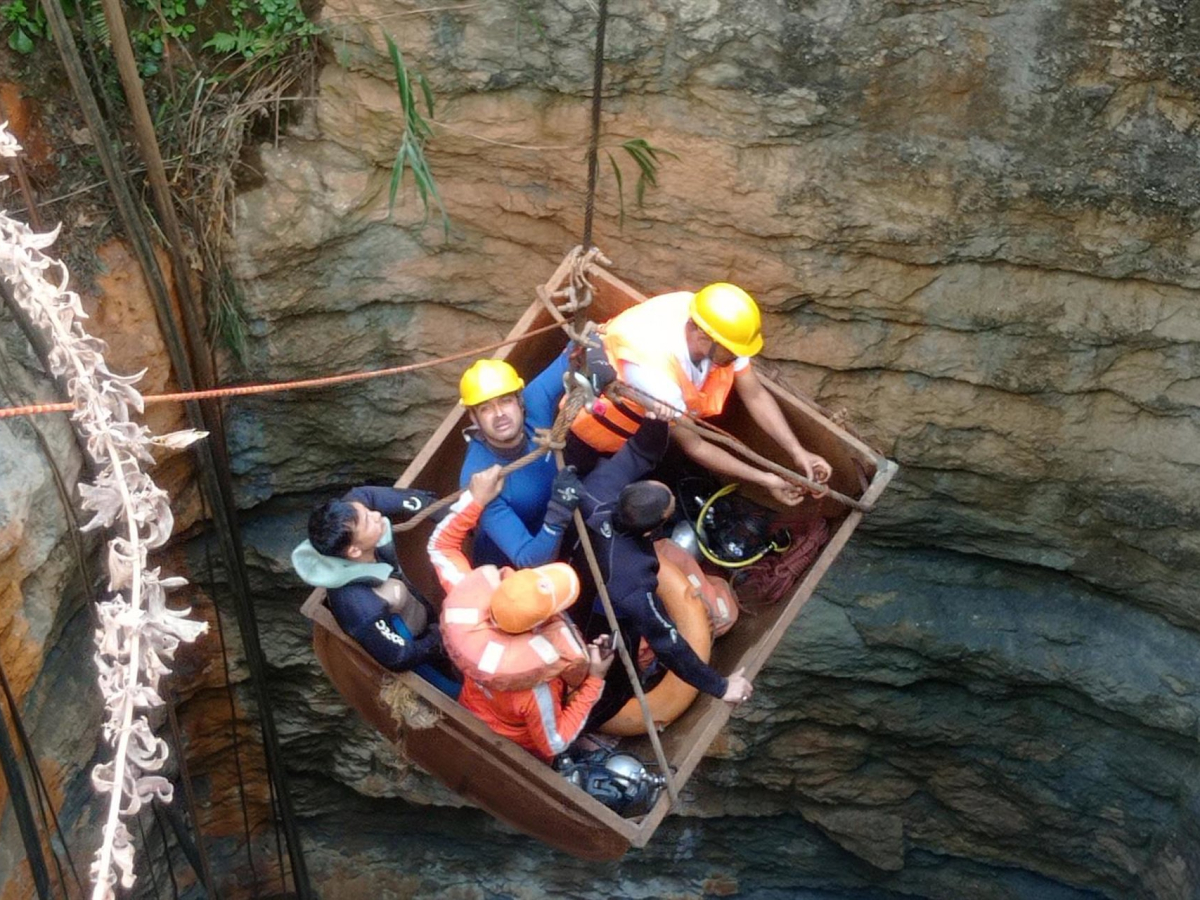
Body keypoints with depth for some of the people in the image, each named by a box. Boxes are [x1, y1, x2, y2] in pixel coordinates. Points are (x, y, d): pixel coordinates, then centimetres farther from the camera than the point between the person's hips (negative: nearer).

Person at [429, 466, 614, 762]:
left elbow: (440, 545, -17)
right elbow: (555, 744, -28)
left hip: (472, 716, 5)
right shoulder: (535, 687, -47)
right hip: (517, 753, -4)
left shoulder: (470, 605, -36)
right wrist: (594, 680, -30)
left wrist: (475, 498, -23)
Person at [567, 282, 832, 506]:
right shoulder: (654, 370, -45)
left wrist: (797, 452, -25)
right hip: (592, 419, -6)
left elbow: (755, 395, -16)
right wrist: (765, 480, -29)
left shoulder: (714, 326, -28)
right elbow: (694, 446, -32)